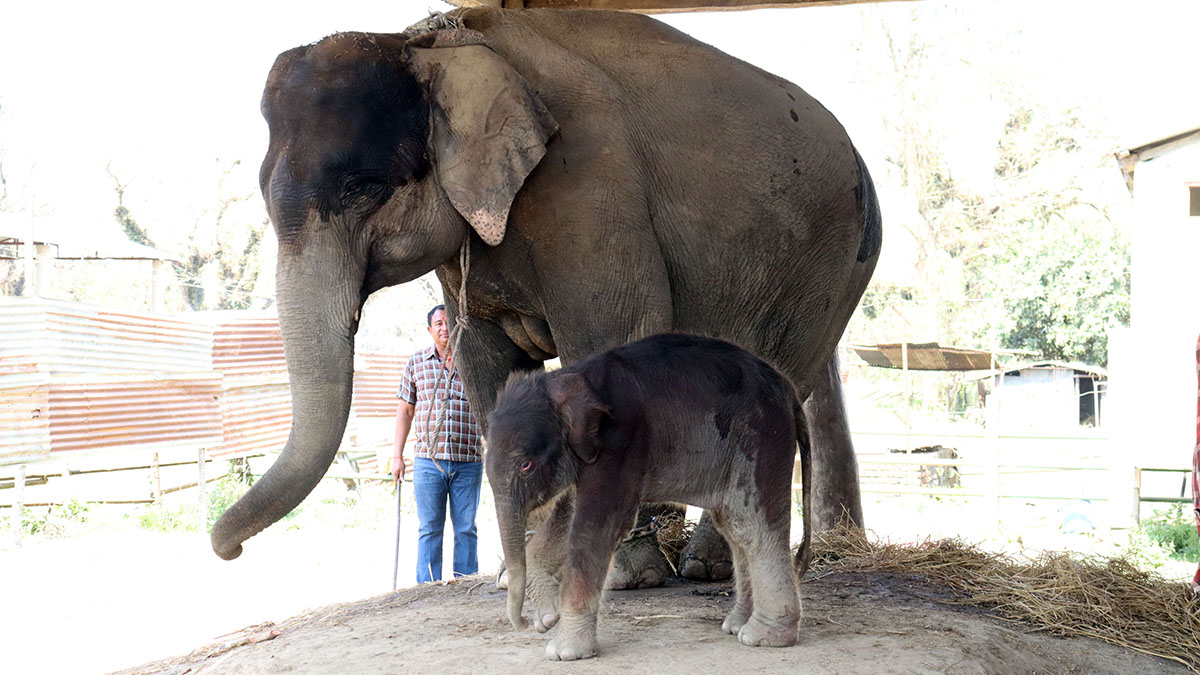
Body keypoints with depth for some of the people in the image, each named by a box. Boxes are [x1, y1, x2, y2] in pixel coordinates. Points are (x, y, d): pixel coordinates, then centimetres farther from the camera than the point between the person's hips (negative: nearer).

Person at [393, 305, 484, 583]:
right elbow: (405, 410, 13)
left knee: (466, 529, 3)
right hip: (428, 459, 0)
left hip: (468, 462, 0)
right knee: (429, 529, 2)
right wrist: (397, 455, 8)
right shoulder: (417, 363, 9)